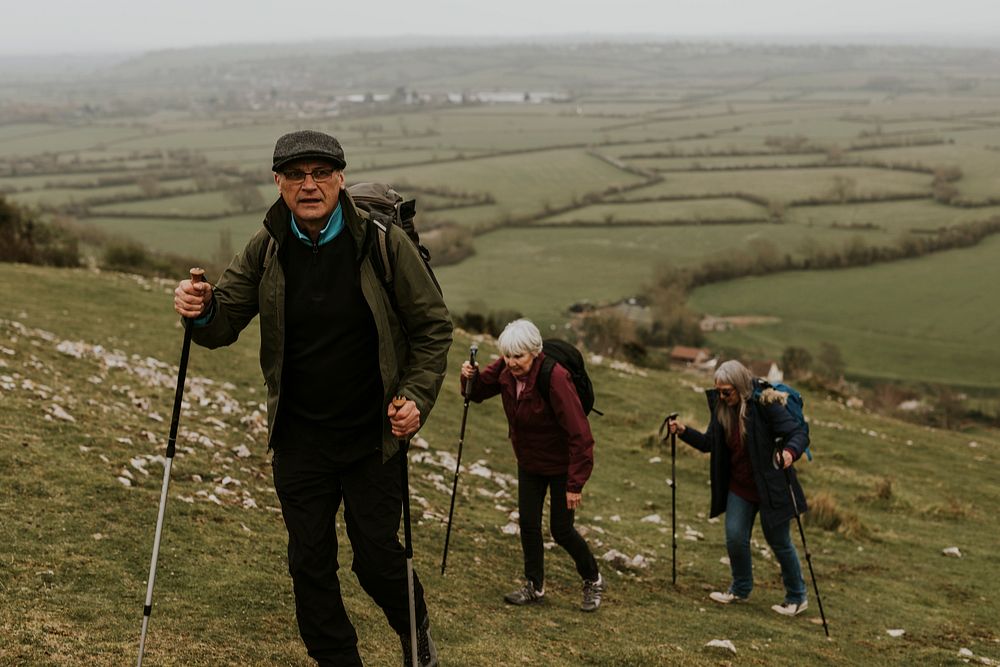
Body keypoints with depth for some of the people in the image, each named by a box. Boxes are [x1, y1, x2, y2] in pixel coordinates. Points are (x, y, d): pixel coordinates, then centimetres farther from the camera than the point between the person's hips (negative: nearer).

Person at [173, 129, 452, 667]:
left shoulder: (384, 242, -11)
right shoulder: (266, 250, -3)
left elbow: (433, 325, -3)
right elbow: (226, 324, 0)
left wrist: (417, 396, -14)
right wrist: (201, 310, -23)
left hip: (373, 436, -2)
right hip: (299, 437, 3)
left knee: (377, 558, 4)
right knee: (309, 564, 7)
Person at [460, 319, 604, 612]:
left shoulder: (555, 378, -32)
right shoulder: (505, 370, -12)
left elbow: (579, 434, -30)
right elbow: (478, 392, 6)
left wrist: (576, 483, -27)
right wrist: (470, 377, -19)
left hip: (561, 465, -6)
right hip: (529, 462, 6)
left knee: (561, 530, 2)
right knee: (528, 523, 4)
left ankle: (593, 580, 26)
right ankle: (534, 587, 21)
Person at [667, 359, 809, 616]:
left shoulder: (765, 405, -20)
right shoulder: (722, 408, -1)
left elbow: (800, 434, -22)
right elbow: (709, 443, 8)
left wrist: (790, 451, -43)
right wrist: (684, 432, -8)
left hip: (770, 487, -6)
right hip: (739, 487, 6)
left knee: (779, 542, 6)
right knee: (735, 538, 4)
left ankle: (797, 597, 24)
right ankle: (741, 590, 27)